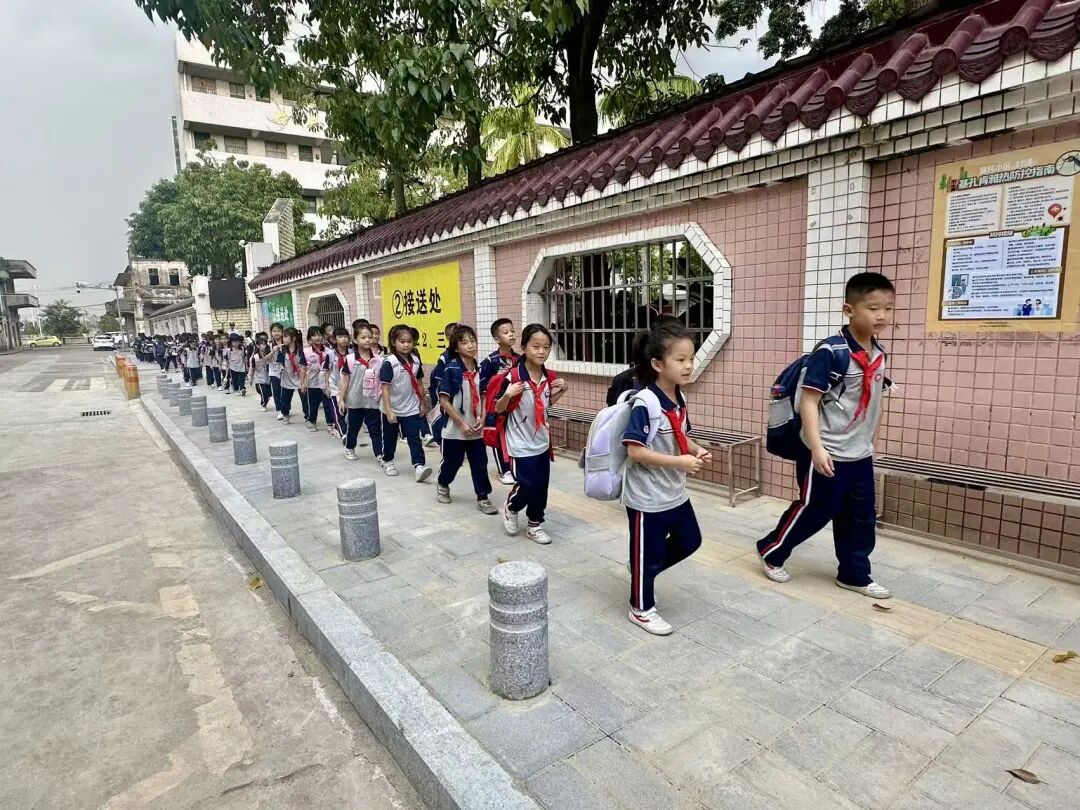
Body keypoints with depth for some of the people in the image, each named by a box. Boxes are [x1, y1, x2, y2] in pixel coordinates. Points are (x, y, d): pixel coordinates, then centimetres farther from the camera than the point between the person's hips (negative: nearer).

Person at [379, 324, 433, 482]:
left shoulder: (415, 360, -1)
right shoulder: (389, 362, -16)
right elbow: (385, 388, -17)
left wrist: (423, 403, 14)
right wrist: (388, 411, -21)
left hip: (411, 409, 3)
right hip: (392, 410, -3)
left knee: (414, 438, -4)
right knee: (390, 438, 16)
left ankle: (419, 465, -7)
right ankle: (388, 461, 36)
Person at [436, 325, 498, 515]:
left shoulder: (480, 369, 2)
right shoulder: (451, 370, -13)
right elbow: (444, 400, -15)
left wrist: (482, 419, -4)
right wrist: (462, 424, -16)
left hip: (476, 429, 4)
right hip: (455, 428, -4)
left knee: (480, 464, 5)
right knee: (452, 462, 12)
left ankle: (483, 498, 15)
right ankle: (443, 486, 39)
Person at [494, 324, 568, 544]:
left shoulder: (547, 377, 1)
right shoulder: (512, 377, -19)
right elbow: (498, 409, -12)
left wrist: (561, 391, 2)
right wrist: (507, 395, -31)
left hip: (542, 442, 6)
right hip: (521, 445, -6)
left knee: (541, 487, 12)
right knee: (526, 486, -2)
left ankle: (535, 525, 30)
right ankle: (510, 507, 30)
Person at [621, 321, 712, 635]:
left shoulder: (679, 399, 2)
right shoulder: (645, 403, -24)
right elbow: (634, 451, -27)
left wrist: (696, 449, -4)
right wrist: (679, 462, -26)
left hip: (675, 492, 8)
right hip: (647, 497, -8)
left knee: (690, 541, 22)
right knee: (648, 554, 9)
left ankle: (644, 573, 41)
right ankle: (641, 609, 31)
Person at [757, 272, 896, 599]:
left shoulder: (879, 355, 6)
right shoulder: (830, 351, -18)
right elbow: (808, 400, -21)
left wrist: (868, 442, 20)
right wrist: (817, 449, -25)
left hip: (861, 455, 7)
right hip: (828, 454, -7)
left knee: (860, 518, 15)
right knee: (813, 510, 7)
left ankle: (854, 575, 33)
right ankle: (770, 551, 28)